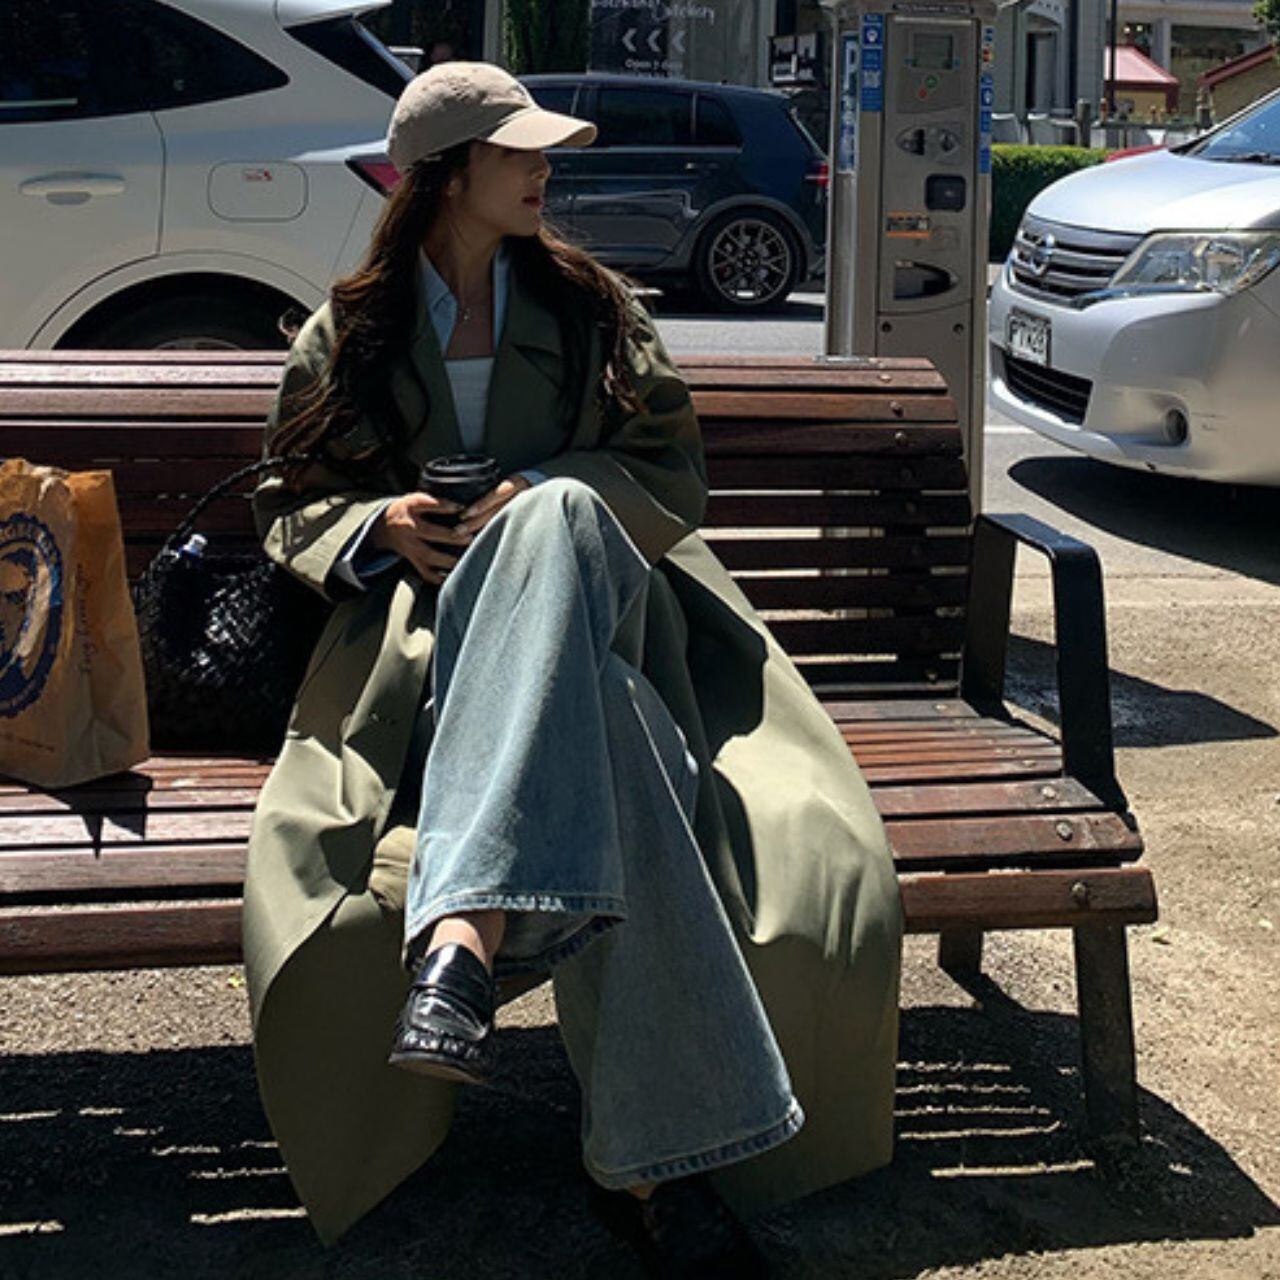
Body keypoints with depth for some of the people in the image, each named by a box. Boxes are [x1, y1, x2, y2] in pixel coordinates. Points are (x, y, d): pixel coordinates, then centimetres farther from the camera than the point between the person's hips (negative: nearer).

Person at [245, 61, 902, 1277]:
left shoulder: (590, 307, 17)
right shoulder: (345, 333, 16)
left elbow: (674, 471, 10)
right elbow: (292, 506, 17)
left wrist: (541, 495, -9)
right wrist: (380, 525, -6)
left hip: (589, 590, 1)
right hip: (423, 621, -1)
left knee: (557, 522, -40)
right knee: (594, 736, -38)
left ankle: (463, 936, -49)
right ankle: (650, 1161, -42)